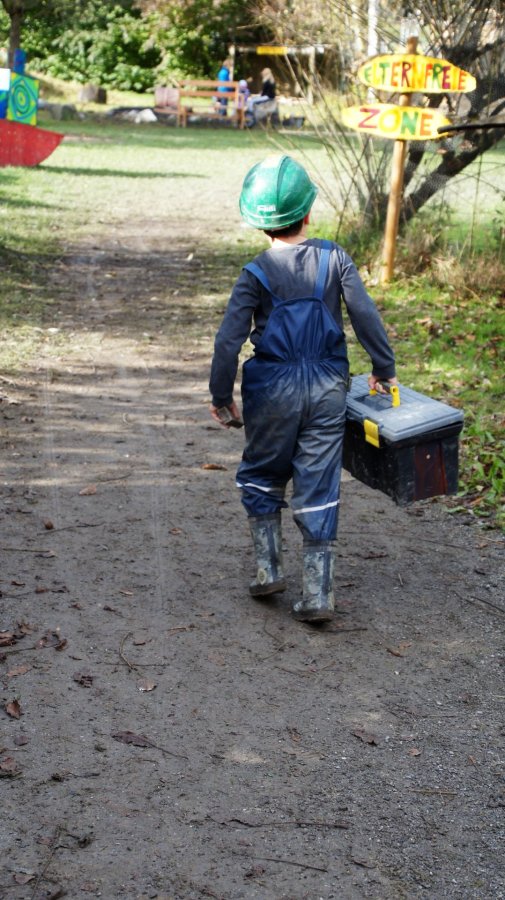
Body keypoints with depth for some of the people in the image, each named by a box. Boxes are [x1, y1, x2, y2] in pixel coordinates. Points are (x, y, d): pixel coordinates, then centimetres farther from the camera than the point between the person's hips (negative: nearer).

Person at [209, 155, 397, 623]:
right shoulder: (334, 259, -3)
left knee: (262, 476, 20)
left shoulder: (255, 274, -7)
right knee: (318, 487, 5)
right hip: (327, 387, 1)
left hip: (272, 389, -1)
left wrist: (221, 395, 1)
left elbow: (228, 340, -10)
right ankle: (318, 590, 4)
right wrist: (383, 368, 11)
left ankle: (268, 567, 15)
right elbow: (366, 316, -2)